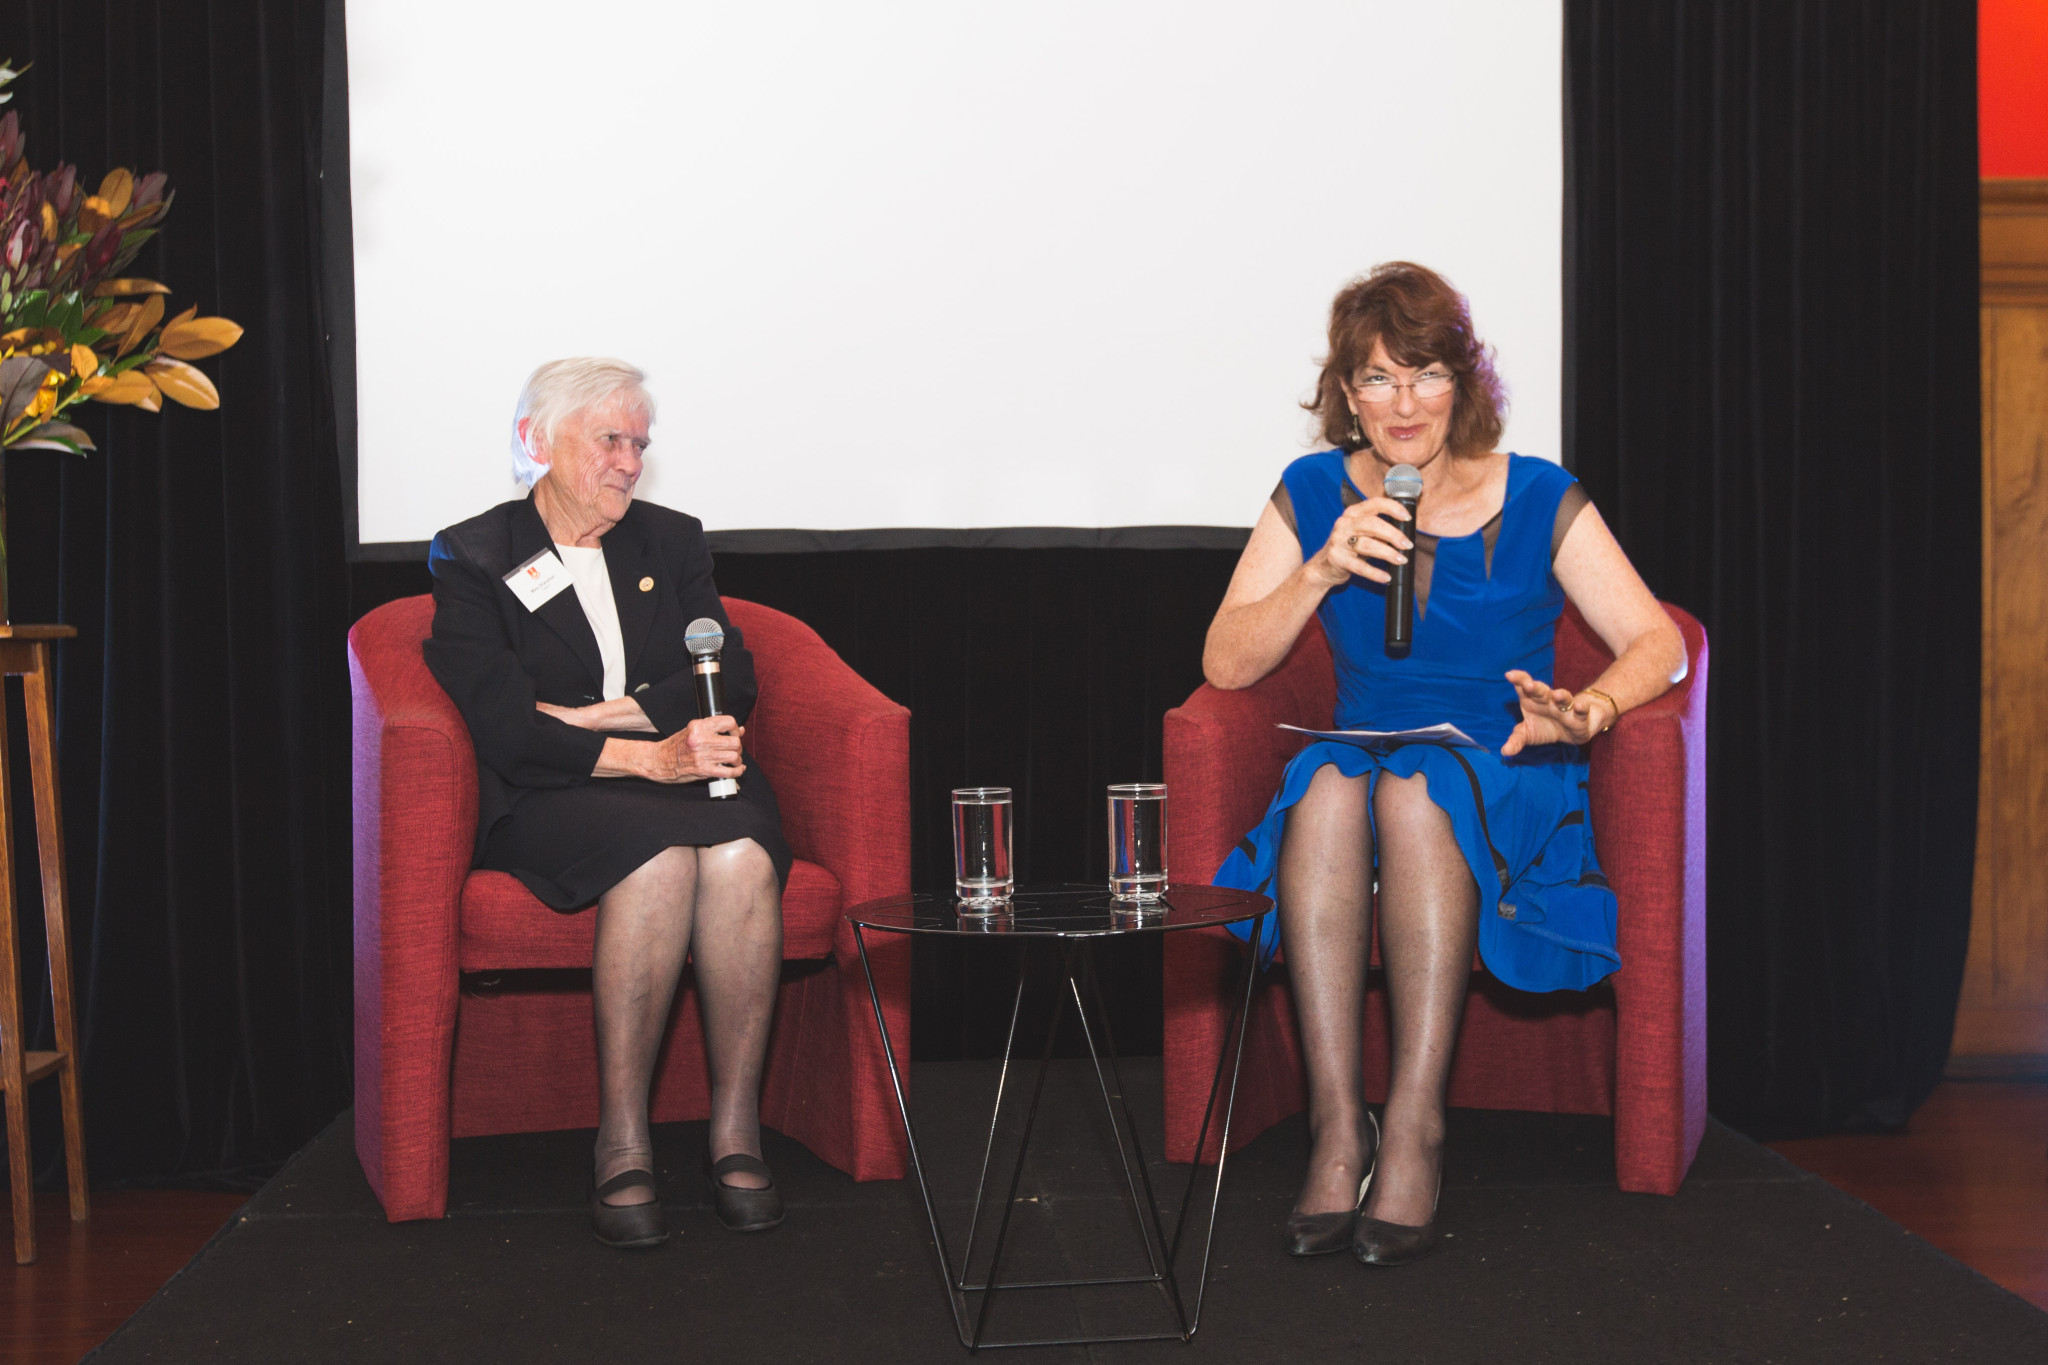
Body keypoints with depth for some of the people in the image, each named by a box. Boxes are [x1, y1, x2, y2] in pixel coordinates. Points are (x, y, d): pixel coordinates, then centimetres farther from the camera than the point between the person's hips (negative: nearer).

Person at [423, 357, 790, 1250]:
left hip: (689, 779, 3)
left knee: (740, 853, -33)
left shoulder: (671, 543, 18)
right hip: (550, 804, -3)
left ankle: (737, 1132, -25)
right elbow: (506, 729, -9)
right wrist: (650, 754, -22)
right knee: (660, 856, -36)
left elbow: (731, 681, 4)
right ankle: (622, 1145, -28)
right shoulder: (474, 560, 5)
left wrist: (592, 716, -8)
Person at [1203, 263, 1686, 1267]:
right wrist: (1321, 572, -15)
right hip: (1356, 784, 2)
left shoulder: (1537, 501, 2)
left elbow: (1658, 644, -5)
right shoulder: (1316, 494, 7)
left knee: (1418, 788, -36)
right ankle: (1336, 1124, -35)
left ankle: (1414, 1129, -34)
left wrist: (1587, 712, -26)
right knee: (1329, 780, -34)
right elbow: (1226, 664, 1)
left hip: (1505, 787, -2)